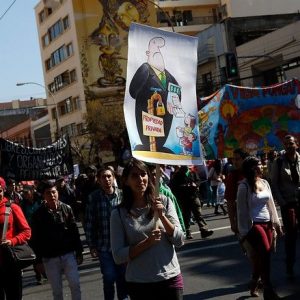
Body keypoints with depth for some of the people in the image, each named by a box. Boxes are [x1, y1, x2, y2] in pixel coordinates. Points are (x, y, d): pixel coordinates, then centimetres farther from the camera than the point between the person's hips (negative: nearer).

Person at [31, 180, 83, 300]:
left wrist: (79, 252, 5)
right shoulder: (38, 214, -5)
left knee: (75, 285, -1)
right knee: (56, 290, 7)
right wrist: (39, 260, -2)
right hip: (50, 258, -1)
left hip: (69, 254, 1)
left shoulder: (66, 208, 0)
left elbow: (75, 232, 5)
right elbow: (35, 239, -2)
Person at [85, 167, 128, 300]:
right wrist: (91, 245, -3)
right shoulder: (94, 197, -4)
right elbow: (89, 223, -2)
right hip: (104, 246, -1)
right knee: (109, 278, 0)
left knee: (123, 277, 11)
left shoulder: (122, 194, -1)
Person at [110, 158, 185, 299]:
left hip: (170, 278, 1)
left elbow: (180, 241, -3)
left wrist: (162, 216, -15)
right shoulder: (118, 214, -4)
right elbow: (118, 256, -6)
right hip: (139, 283, -1)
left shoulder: (164, 201, 0)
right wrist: (147, 243, -18)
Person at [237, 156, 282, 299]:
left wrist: (276, 222, 14)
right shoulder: (244, 186, -10)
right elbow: (242, 210, -9)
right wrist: (244, 232, -9)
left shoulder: (265, 182, 8)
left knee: (261, 257, 9)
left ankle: (254, 286, 29)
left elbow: (271, 204, 14)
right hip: (253, 224, -6)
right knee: (264, 254, -19)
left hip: (267, 223, 6)